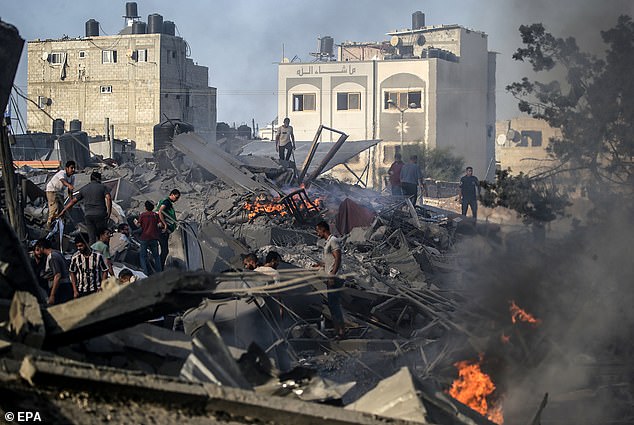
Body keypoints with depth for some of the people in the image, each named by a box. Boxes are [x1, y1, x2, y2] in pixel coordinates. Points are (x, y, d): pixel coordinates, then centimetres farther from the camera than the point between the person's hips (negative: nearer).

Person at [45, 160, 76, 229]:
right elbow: (63, 180, -49)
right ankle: (49, 224, -16)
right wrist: (69, 185, -69)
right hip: (52, 190, -8)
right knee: (55, 208, -21)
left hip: (60, 192, 8)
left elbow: (70, 190, 5)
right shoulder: (62, 173, -26)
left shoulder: (72, 177, -2)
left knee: (61, 209, 4)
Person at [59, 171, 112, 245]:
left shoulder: (84, 189, 16)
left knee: (91, 237, 4)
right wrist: (109, 211, -13)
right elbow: (108, 198, -11)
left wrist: (64, 210, 26)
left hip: (88, 215, 3)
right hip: (100, 214, -3)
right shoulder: (103, 187, 6)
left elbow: (73, 201, 18)